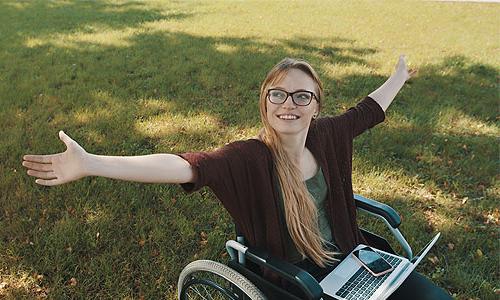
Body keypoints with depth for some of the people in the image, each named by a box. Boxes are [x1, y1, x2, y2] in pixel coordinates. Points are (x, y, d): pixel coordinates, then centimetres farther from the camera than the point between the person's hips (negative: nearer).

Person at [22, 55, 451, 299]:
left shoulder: (327, 135, -6)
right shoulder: (250, 158, -23)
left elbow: (368, 110, 12)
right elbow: (187, 166, -36)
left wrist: (399, 76, 29)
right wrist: (89, 164, -47)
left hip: (348, 256, 6)